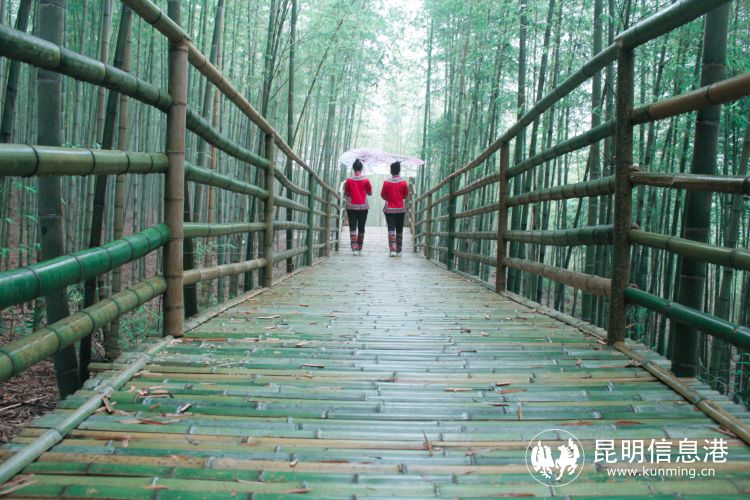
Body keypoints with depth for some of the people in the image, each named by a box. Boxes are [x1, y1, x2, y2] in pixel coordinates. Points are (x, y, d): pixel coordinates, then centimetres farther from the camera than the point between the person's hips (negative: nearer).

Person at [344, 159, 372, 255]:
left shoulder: (349, 180, -5)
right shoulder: (365, 180, -4)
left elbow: (346, 193, 3)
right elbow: (370, 193, 5)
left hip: (351, 207, -1)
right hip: (363, 207, 1)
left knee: (352, 227, 0)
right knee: (361, 228, 9)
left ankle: (354, 248, -13)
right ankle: (360, 249, 13)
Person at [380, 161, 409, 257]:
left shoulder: (386, 182, -8)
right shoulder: (403, 182, -7)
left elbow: (383, 195, 1)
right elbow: (406, 195, 3)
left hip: (389, 209, -1)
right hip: (400, 209, 1)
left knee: (391, 229, -2)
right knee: (399, 230, 11)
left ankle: (392, 250, -14)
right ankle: (398, 251, 15)